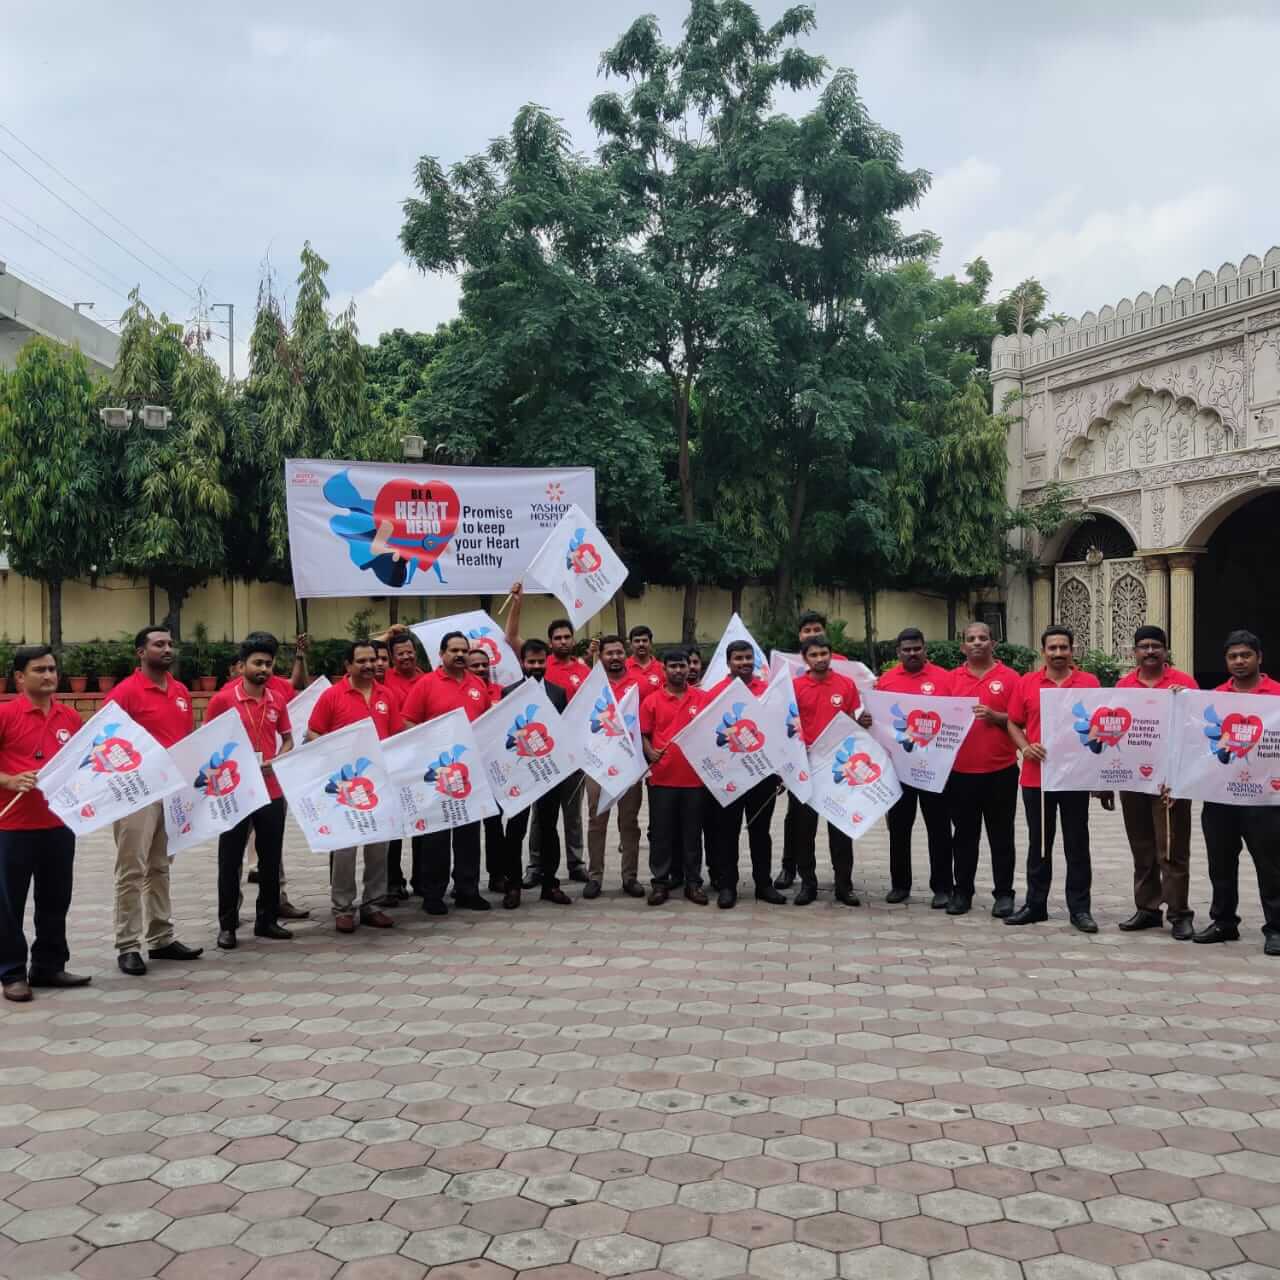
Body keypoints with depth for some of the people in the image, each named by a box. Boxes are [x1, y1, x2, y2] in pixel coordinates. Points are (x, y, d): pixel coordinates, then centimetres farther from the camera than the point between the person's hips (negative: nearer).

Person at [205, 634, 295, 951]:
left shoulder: (278, 700, 5)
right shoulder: (223, 699, -7)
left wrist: (276, 762, -5)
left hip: (272, 791, 4)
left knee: (271, 858, 10)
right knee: (230, 860, 4)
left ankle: (267, 919, 22)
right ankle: (227, 925, 13)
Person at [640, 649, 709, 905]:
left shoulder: (703, 699, 5)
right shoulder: (651, 701, 3)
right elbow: (643, 734, 2)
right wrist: (650, 753, -16)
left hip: (695, 776, 1)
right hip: (662, 777, -1)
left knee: (692, 832, 7)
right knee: (660, 831, 4)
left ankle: (693, 882, 15)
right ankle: (660, 882, 12)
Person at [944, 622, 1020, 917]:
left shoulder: (1009, 677, 1)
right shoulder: (952, 679, 8)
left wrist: (995, 716, -16)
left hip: (1000, 770, -2)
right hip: (960, 770, 2)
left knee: (1001, 836, 6)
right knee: (964, 835, 10)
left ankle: (1004, 894, 14)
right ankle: (962, 891, 18)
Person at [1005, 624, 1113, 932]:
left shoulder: (1089, 683, 0)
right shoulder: (1026, 683, 4)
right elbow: (1014, 724, 9)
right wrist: (1025, 747, -11)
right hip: (1035, 776, 2)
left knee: (1077, 845, 6)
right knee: (1038, 843, 11)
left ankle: (1080, 908, 14)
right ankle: (1035, 904, 21)